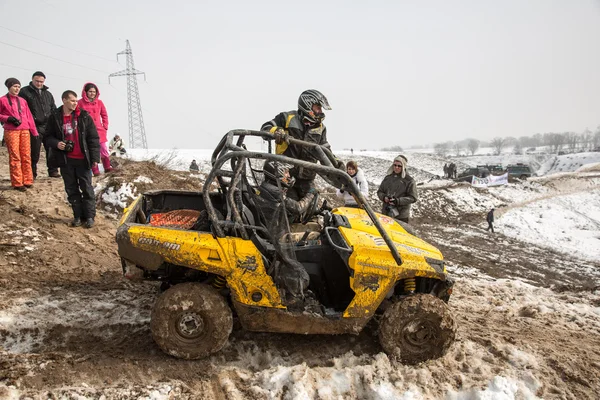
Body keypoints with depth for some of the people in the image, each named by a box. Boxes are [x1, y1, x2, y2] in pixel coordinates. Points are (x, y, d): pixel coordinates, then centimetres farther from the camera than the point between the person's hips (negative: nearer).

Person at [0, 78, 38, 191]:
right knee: (15, 157, -5)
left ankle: (27, 181, 10)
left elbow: (29, 117, 15)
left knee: (26, 156, 3)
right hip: (11, 131, -4)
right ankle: (17, 183, -2)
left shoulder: (22, 101, 16)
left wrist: (34, 132, 11)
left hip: (25, 131, 4)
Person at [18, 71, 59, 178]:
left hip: (48, 126, 5)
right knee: (34, 151, -1)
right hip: (34, 127, -4)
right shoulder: (25, 92, 1)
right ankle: (32, 173, 9)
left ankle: (53, 171, 16)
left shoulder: (48, 94, 18)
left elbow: (54, 109, 22)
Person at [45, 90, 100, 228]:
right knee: (71, 189, 10)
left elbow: (93, 138, -2)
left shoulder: (84, 116, -2)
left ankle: (89, 216, 11)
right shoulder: (55, 118, 1)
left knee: (87, 189, 3)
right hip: (65, 160, 2)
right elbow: (48, 136, 11)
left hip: (82, 159, -2)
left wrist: (95, 158, -7)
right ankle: (78, 216, 20)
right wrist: (56, 143, -12)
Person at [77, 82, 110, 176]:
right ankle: (95, 171, 6)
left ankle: (107, 167, 17)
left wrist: (105, 126, 7)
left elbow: (104, 115, 15)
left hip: (99, 130, 3)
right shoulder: (80, 103, -4)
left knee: (104, 150, 4)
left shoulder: (99, 102, 6)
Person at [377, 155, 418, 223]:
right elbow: (379, 191, 15)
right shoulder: (388, 178, 9)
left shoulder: (409, 180, -5)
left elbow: (413, 198, -8)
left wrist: (398, 201, -20)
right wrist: (384, 197, -8)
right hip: (386, 213, 4)